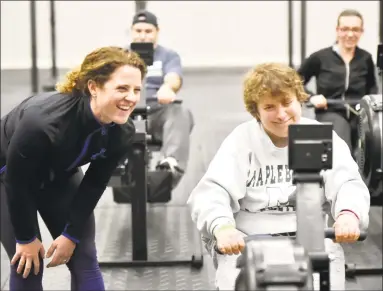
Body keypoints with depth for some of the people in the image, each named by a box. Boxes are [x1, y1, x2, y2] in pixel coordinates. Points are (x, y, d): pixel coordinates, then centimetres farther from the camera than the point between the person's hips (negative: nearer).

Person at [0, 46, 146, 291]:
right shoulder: (43, 121, -41)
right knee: (27, 264, -7)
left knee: (84, 260, -1)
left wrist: (72, 234, -8)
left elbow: (95, 184, -9)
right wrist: (26, 238, -16)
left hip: (59, 176, 5)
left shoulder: (123, 131, -24)